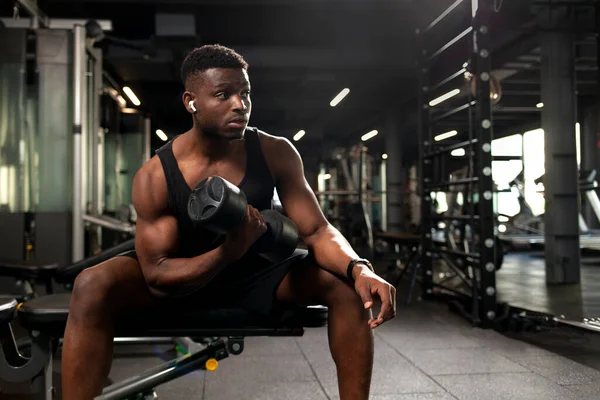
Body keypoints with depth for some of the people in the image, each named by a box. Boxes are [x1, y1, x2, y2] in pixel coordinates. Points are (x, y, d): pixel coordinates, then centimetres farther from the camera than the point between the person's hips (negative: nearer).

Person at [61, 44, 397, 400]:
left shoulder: (277, 154, -16)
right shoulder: (155, 177, -21)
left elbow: (317, 230, -15)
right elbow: (157, 276, -22)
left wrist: (360, 269, -37)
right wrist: (229, 252, -39)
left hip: (257, 271, 2)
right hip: (182, 279, -1)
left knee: (347, 285, -22)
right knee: (92, 288, -29)